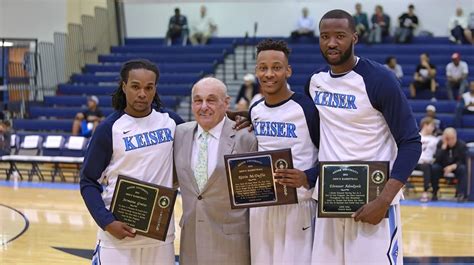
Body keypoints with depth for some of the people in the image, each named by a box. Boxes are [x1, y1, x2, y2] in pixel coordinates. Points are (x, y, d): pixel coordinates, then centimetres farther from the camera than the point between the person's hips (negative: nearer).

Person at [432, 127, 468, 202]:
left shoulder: (462, 145, -14)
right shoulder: (440, 144, -11)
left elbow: (463, 161, -17)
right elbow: (437, 160, -23)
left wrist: (452, 167, -34)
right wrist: (444, 146, -30)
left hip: (456, 167, -1)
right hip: (443, 167, 1)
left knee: (462, 168, -33)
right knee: (434, 168, -30)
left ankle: (461, 194, -31)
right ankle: (434, 193, -18)